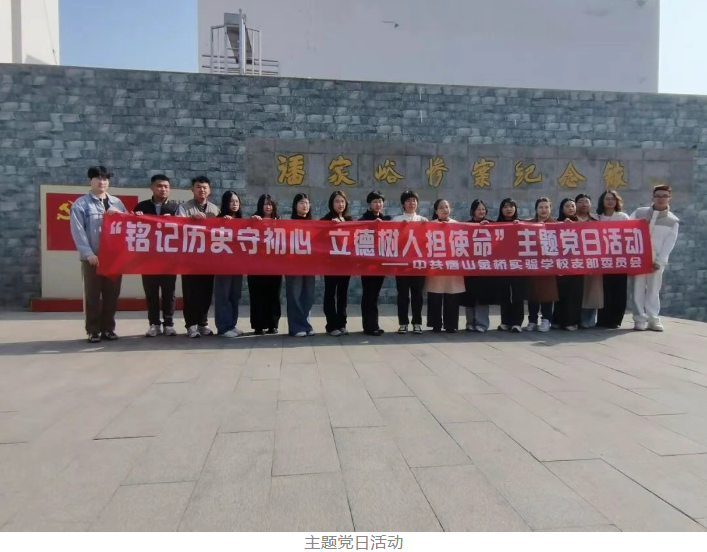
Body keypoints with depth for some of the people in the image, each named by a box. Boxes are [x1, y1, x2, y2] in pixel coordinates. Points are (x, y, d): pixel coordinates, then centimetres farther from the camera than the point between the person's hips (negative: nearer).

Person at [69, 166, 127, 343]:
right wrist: (88, 253, -17)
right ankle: (93, 330, 10)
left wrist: (118, 215, -12)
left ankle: (108, 329, 17)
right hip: (92, 257, -3)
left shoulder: (117, 203, 14)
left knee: (112, 295, 7)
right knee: (93, 295, 1)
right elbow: (78, 232, -8)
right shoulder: (81, 204, 1)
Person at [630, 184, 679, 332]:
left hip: (657, 260, 0)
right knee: (638, 289, -2)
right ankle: (640, 319, 2)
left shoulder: (673, 221, 4)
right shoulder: (639, 212, 6)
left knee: (654, 290, 2)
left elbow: (669, 244, -2)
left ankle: (653, 320, 9)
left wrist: (659, 261, -11)